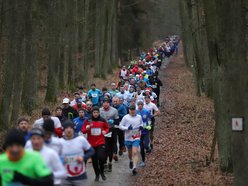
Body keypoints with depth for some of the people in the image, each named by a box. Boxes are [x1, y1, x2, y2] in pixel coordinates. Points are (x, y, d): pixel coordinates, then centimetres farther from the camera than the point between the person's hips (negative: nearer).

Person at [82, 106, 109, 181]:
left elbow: (107, 128, 13)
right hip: (91, 143, 1)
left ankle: (102, 172, 11)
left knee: (101, 157, -14)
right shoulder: (88, 120, -2)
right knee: (94, 160, 6)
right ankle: (97, 175, 23)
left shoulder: (102, 120, -1)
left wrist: (105, 131, -8)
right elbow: (83, 130, 2)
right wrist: (86, 129, -19)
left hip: (101, 142, -1)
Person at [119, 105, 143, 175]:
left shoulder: (139, 117, 3)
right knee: (130, 153, 17)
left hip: (136, 138, 0)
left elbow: (141, 123, 21)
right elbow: (120, 126, -4)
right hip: (128, 138, 0)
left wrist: (141, 126, -2)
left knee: (135, 152, -15)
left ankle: (134, 167, -20)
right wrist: (127, 128, -20)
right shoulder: (126, 117, -5)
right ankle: (131, 161, 49)